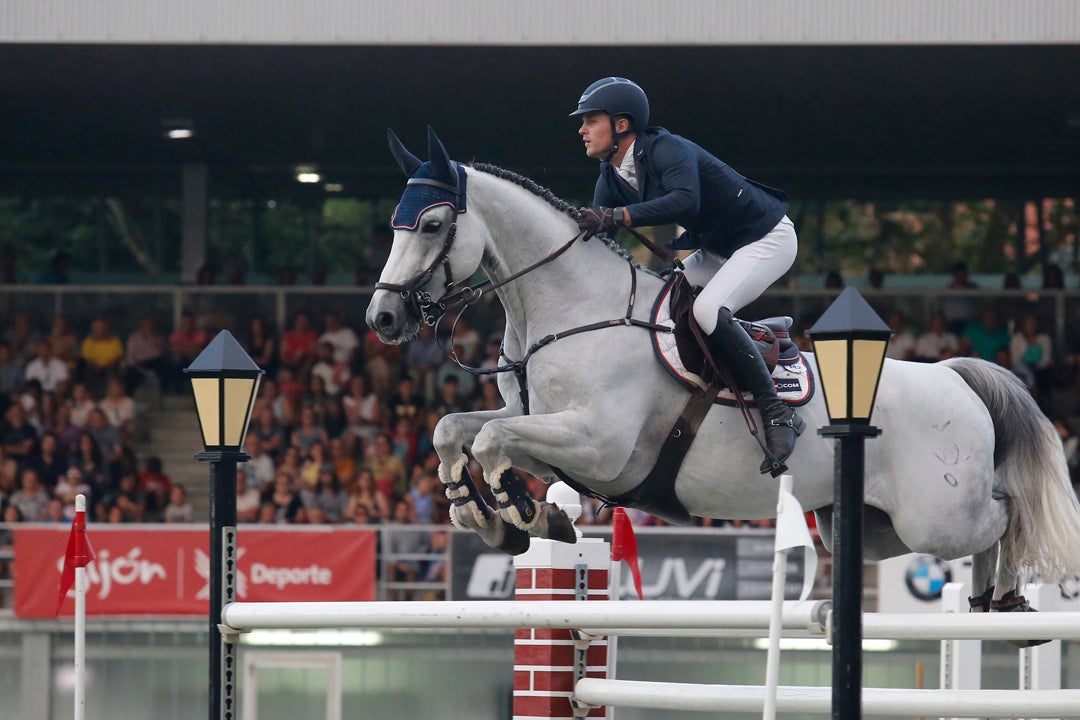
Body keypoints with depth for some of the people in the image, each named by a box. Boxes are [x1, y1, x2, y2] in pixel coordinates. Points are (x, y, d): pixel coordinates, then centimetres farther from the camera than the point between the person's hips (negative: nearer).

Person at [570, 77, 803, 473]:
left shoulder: (667, 150, -26)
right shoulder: (611, 178, 2)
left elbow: (685, 200, -45)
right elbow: (592, 233, 0)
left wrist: (618, 216, -52)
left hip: (767, 239, -10)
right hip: (716, 250, 10)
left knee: (708, 310, -31)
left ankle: (777, 414, -25)